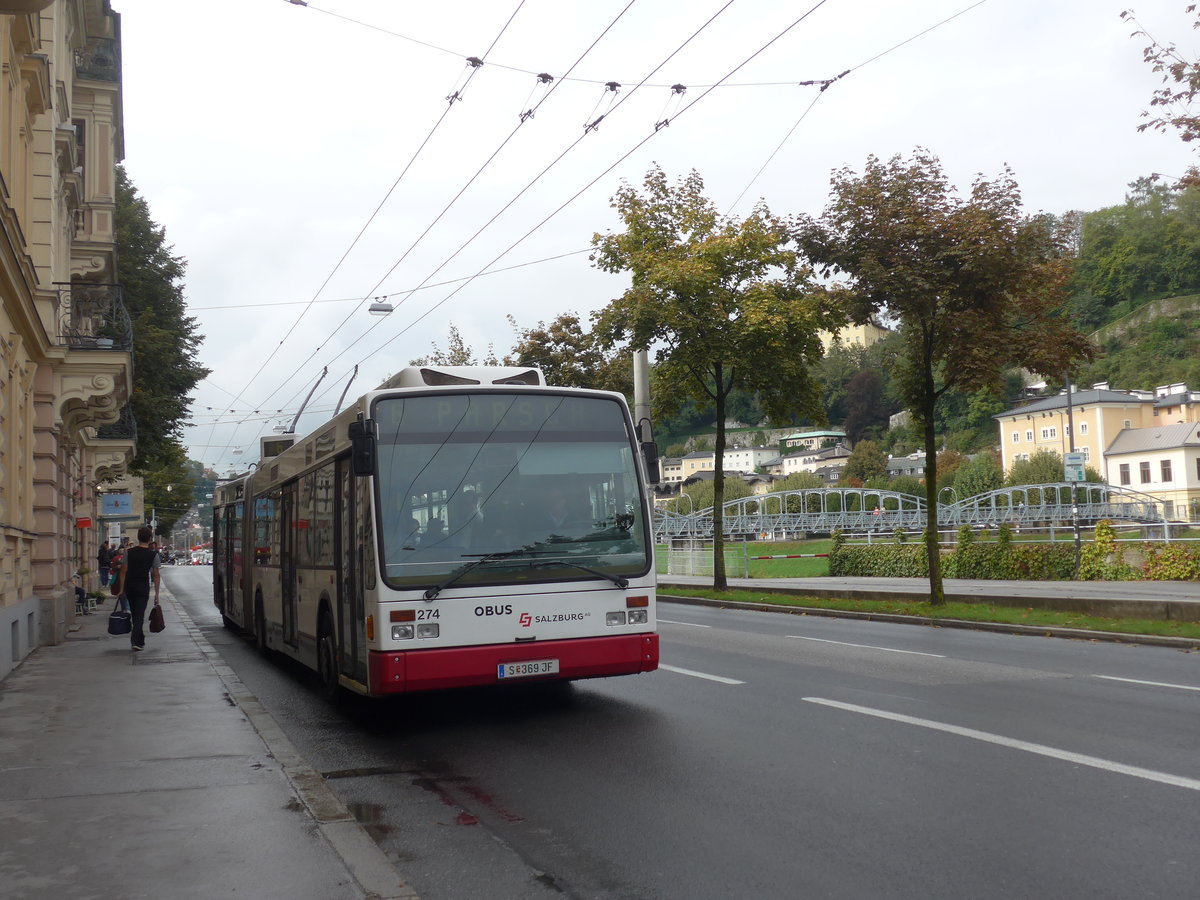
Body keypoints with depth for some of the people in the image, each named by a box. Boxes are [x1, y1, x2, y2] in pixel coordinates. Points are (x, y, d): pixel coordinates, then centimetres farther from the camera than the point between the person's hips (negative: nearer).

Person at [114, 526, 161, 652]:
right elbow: (155, 575, -3)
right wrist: (156, 594, 2)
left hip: (129, 587, 3)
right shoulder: (153, 555, -5)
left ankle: (140, 641, 25)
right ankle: (135, 641, -18)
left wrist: (121, 589, 3)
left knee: (135, 614, 16)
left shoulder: (129, 552, -1)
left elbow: (123, 571, -3)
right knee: (140, 615, -3)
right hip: (143, 588, -3)